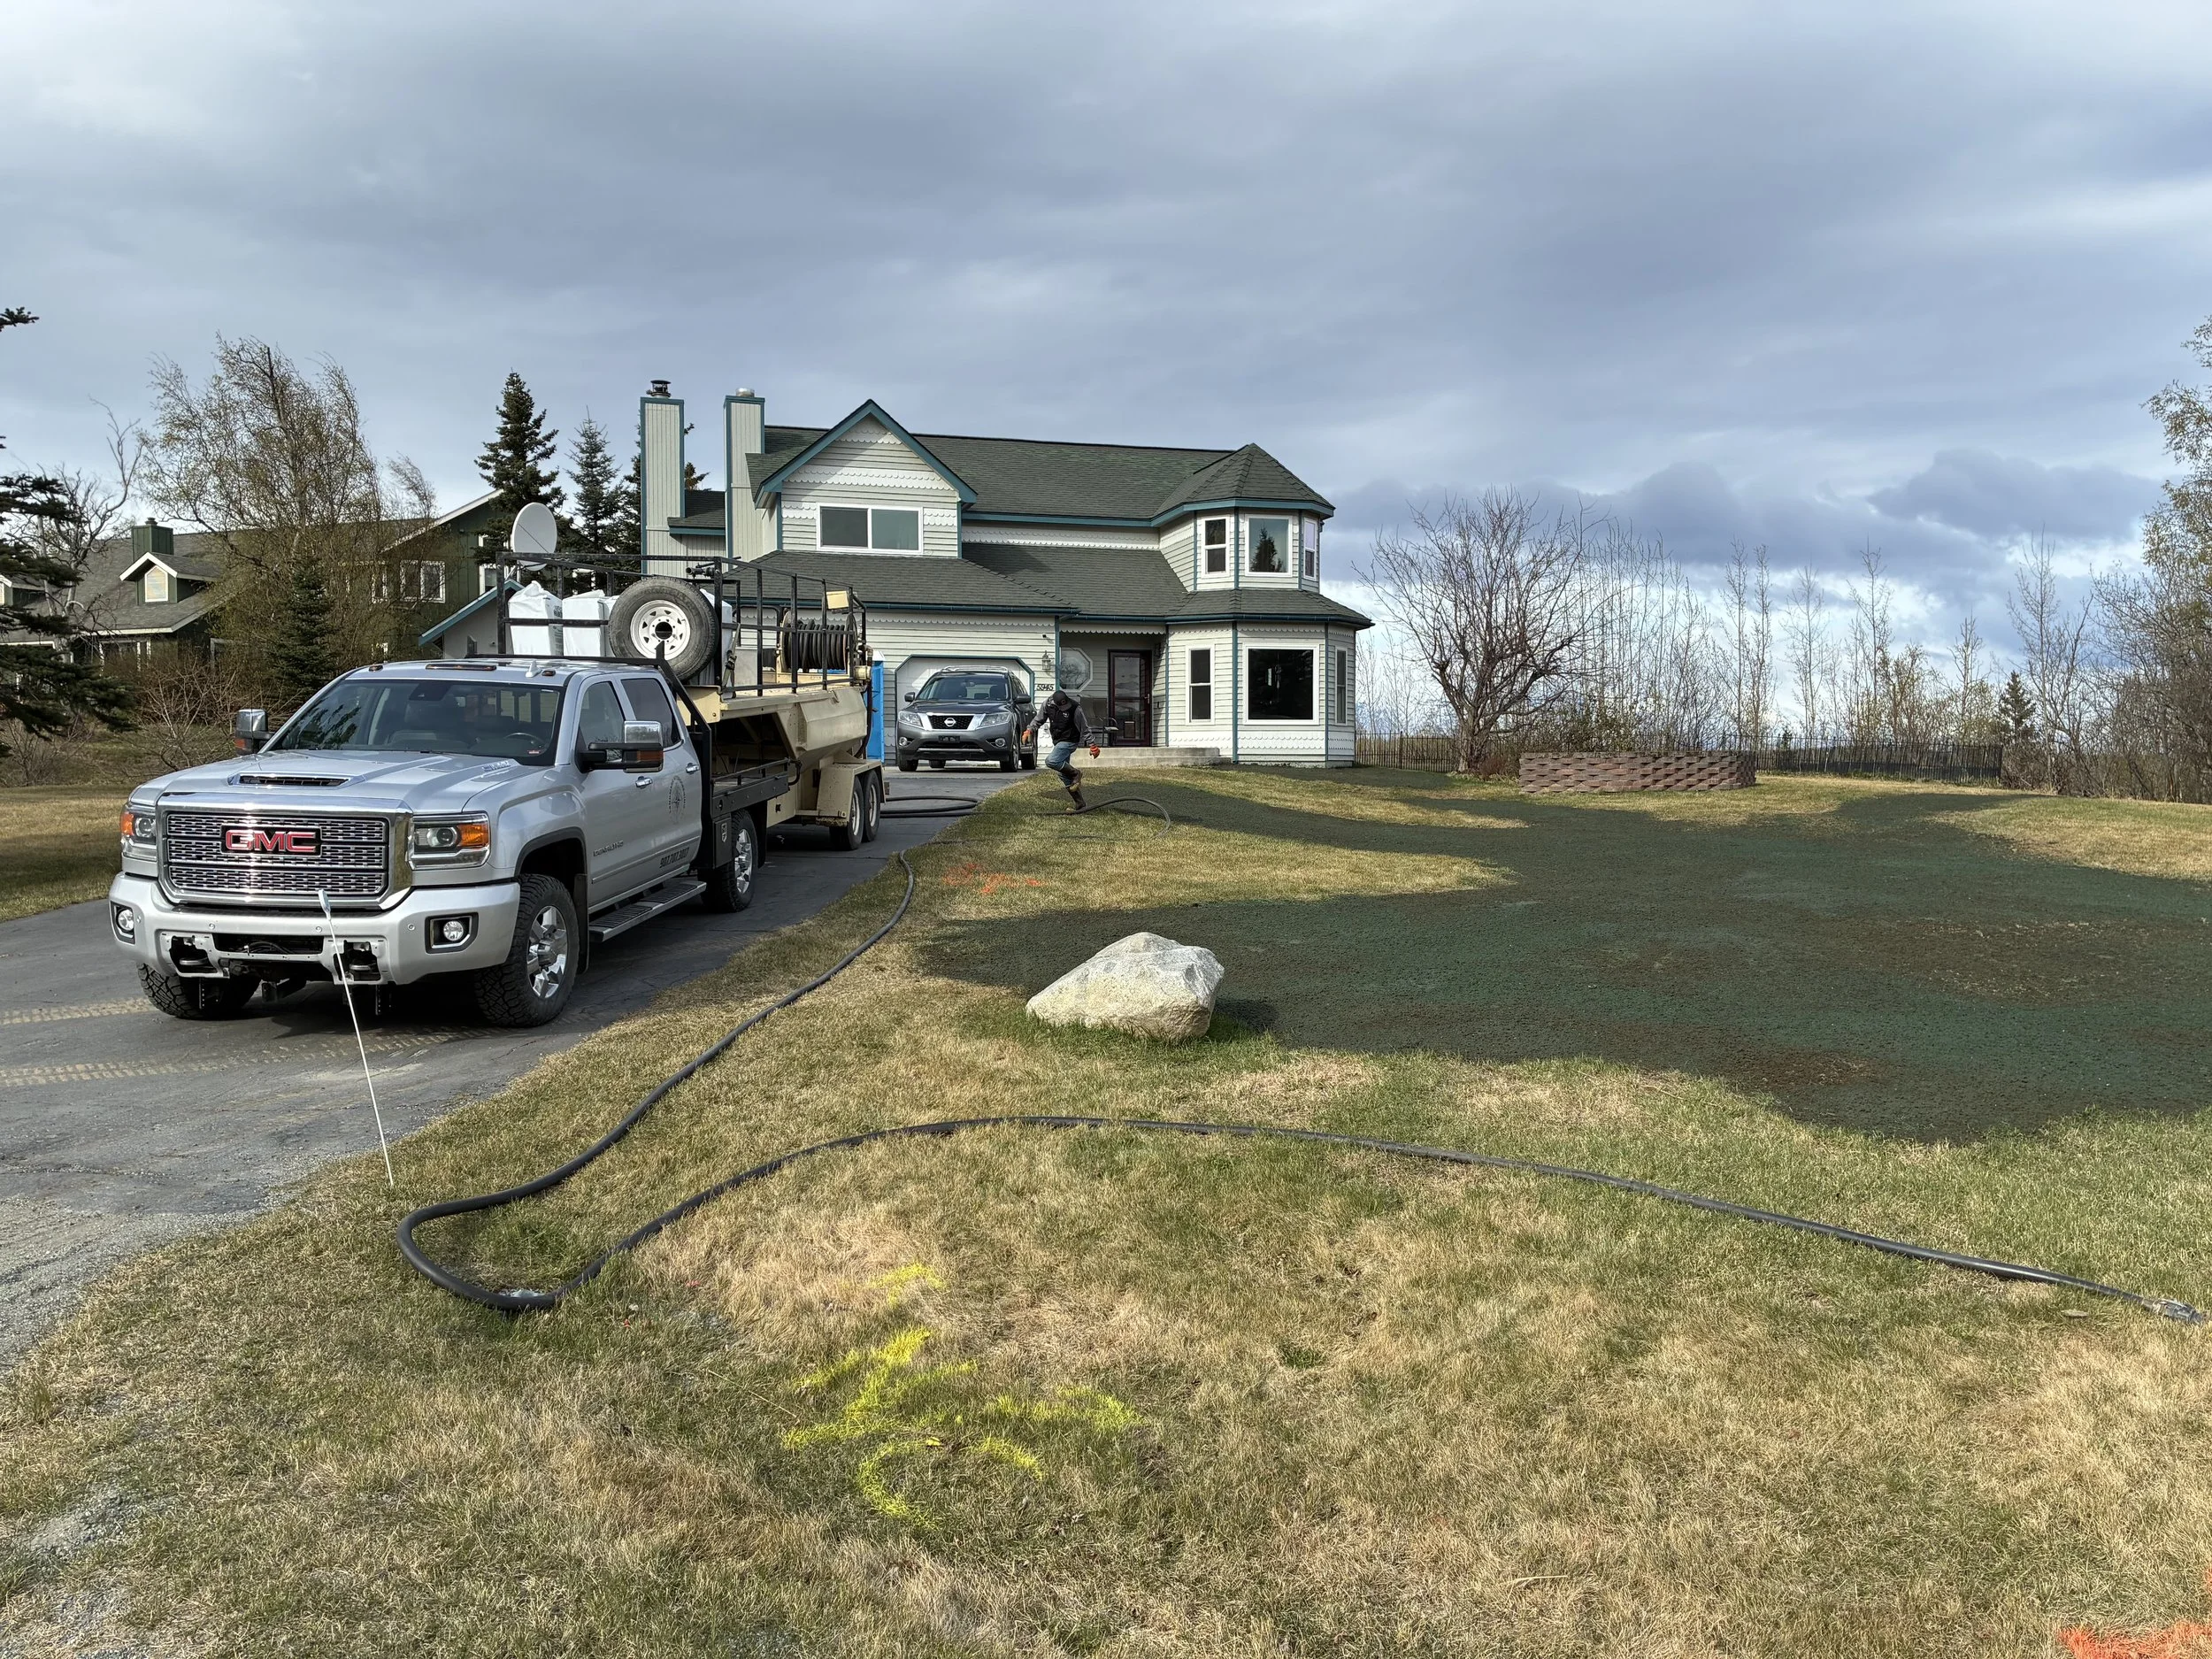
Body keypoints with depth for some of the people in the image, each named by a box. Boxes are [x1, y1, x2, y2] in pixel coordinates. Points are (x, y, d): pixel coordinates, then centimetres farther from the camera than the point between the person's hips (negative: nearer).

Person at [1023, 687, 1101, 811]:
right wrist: (1030, 730, -3)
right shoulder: (1048, 703, -6)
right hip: (1058, 742, 7)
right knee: (1063, 774, 7)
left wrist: (1092, 744, -11)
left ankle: (1076, 774, -7)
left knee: (1051, 761, -26)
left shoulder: (1075, 708, -19)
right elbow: (1039, 719, 10)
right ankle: (1080, 804, 12)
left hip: (1069, 741, -7)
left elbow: (1085, 728, -11)